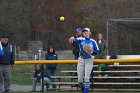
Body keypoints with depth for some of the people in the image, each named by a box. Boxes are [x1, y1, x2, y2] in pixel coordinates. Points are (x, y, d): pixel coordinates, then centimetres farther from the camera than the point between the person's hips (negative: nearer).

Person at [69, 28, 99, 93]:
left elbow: (96, 51, 8)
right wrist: (72, 38, -42)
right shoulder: (81, 40, 4)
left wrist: (92, 52, -15)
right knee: (80, 80, 3)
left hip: (89, 61, -2)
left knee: (87, 78, -13)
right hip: (81, 60, 2)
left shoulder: (93, 41, 4)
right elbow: (76, 39, -18)